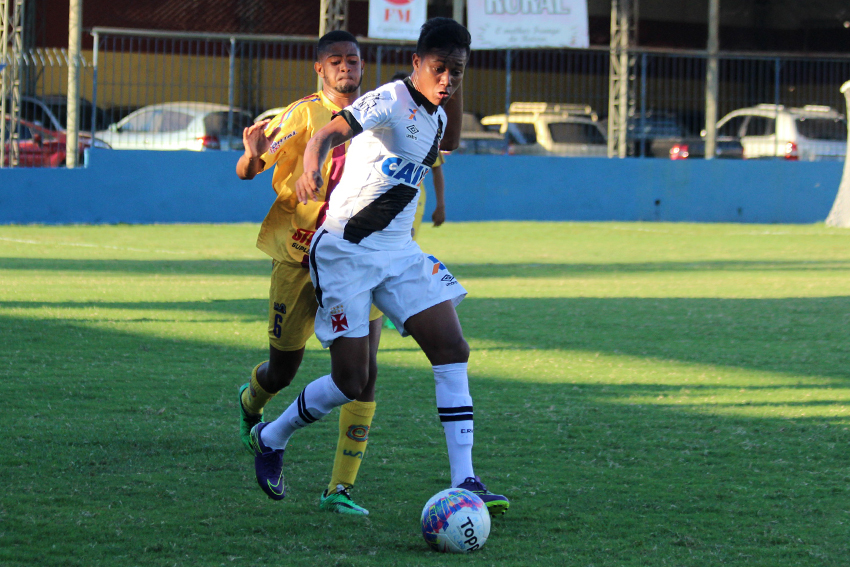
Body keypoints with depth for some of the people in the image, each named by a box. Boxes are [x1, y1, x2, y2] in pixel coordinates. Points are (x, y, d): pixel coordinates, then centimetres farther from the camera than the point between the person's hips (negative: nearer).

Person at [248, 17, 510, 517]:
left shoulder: (434, 115, 8)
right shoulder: (391, 101, -17)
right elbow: (330, 133, -33)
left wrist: (457, 87, 17)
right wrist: (311, 166, -55)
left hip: (399, 251, 7)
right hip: (346, 251, -7)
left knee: (453, 350, -7)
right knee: (351, 381, -5)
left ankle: (464, 481, -7)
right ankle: (271, 438, 23)